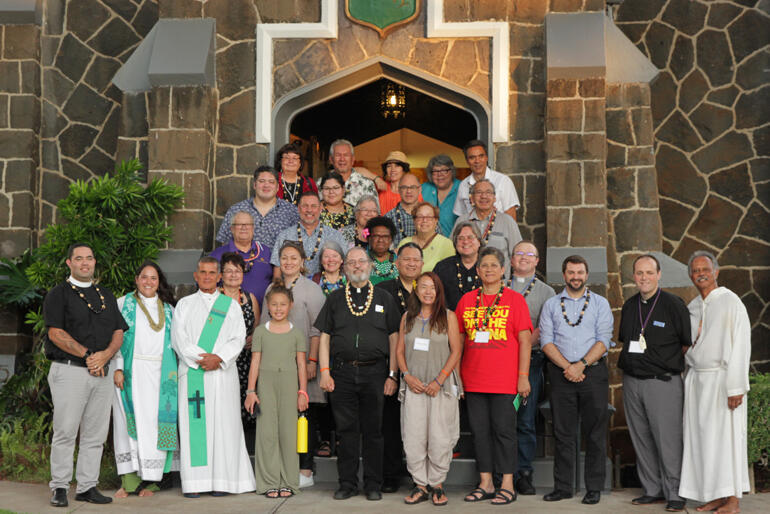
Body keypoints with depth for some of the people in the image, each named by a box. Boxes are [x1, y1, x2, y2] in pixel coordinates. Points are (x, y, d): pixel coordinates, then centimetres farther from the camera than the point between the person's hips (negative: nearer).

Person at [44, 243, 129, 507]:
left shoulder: (106, 295, 18)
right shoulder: (58, 294, 2)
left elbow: (119, 332, 13)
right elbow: (56, 333, -9)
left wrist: (105, 355, -6)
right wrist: (88, 355, -13)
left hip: (102, 373, 5)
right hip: (69, 370, -5)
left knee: (96, 433, 5)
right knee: (65, 431, -5)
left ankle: (87, 486, 12)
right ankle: (59, 488, 3)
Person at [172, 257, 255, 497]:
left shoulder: (231, 305, 13)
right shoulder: (184, 304, 13)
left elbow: (238, 338, 3)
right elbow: (178, 338, 2)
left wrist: (218, 357, -13)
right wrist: (200, 358, -12)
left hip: (223, 373, 0)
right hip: (193, 373, 0)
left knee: (222, 423, -3)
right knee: (194, 424, -4)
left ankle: (221, 480, 0)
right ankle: (193, 482, -3)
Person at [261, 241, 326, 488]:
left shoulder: (311, 289, -1)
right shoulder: (272, 288, 15)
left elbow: (317, 329, -5)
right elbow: (265, 324, 20)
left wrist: (312, 360, -12)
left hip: (301, 360, -4)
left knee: (305, 415, -2)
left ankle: (305, 470, 3)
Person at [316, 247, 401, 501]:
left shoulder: (384, 298, 9)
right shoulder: (335, 299, 11)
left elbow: (394, 338, 6)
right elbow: (324, 337, 9)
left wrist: (392, 375, -2)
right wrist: (324, 372, -1)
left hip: (375, 372, -1)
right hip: (343, 373, 1)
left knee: (373, 430, 2)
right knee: (346, 430, 3)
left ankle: (373, 484, 11)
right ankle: (347, 483, 12)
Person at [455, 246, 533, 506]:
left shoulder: (514, 299, 1)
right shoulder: (467, 300, 10)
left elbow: (525, 340, -2)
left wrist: (523, 376, -8)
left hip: (505, 380, -4)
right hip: (473, 380, 4)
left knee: (504, 430, -1)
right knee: (479, 430, 7)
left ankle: (507, 486, 7)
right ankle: (485, 484, 17)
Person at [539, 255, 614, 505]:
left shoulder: (600, 303, 8)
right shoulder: (551, 305, 11)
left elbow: (603, 341, -2)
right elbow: (546, 341, 2)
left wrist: (581, 365, -13)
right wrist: (567, 367, -10)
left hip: (593, 372, -1)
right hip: (560, 373, 1)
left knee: (595, 432, 0)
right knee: (563, 432, 3)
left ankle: (594, 488, 6)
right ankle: (562, 487, 9)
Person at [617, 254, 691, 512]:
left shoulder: (673, 304, -4)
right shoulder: (629, 306, 12)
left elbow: (688, 344, 0)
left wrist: (672, 364, -2)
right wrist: (631, 362, 14)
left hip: (663, 382, -6)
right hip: (632, 381, 6)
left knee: (668, 439, -5)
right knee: (641, 439, 9)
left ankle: (675, 493, 4)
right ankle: (652, 489, 18)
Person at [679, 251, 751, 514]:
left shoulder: (730, 302, -7)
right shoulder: (692, 308, 13)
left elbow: (740, 346, -12)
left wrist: (736, 387, -18)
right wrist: (689, 381, 11)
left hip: (721, 379, -6)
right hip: (696, 380, 7)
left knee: (726, 437, -4)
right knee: (702, 439, 6)